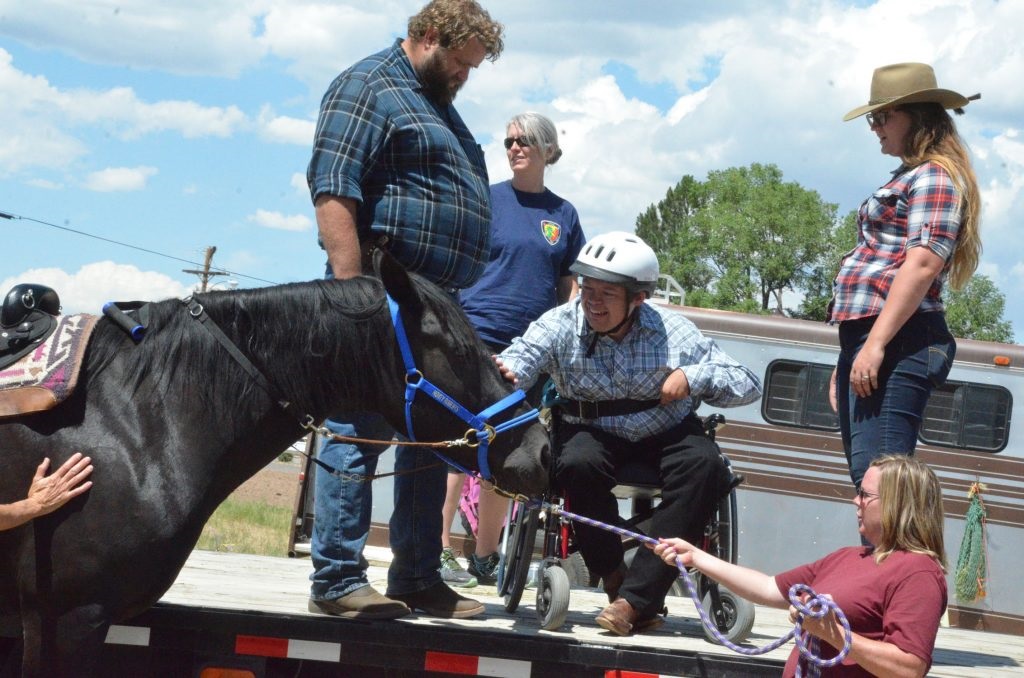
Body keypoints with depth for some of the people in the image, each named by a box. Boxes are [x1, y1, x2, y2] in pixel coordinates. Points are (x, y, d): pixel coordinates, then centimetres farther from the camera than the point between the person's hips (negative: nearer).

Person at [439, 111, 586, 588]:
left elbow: (570, 286, 16)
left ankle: (485, 557, 16)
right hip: (478, 336, -4)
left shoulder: (564, 214, 12)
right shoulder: (486, 200, 3)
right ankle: (439, 549, -9)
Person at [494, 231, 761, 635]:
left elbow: (749, 385, -8)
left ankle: (635, 598, -30)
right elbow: (523, 353, -35)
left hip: (666, 434, 1)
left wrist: (694, 377, -26)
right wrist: (505, 371, -60)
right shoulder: (561, 325, -13)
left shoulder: (672, 332, -11)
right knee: (578, 463, -35)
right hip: (594, 433, -1)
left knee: (705, 464, -31)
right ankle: (614, 578, -13)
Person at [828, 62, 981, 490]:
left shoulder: (934, 177, -5)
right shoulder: (908, 178, 26)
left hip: (897, 342, -10)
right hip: (864, 341, 10)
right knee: (867, 477, 6)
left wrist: (875, 344, -24)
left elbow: (923, 264, -18)